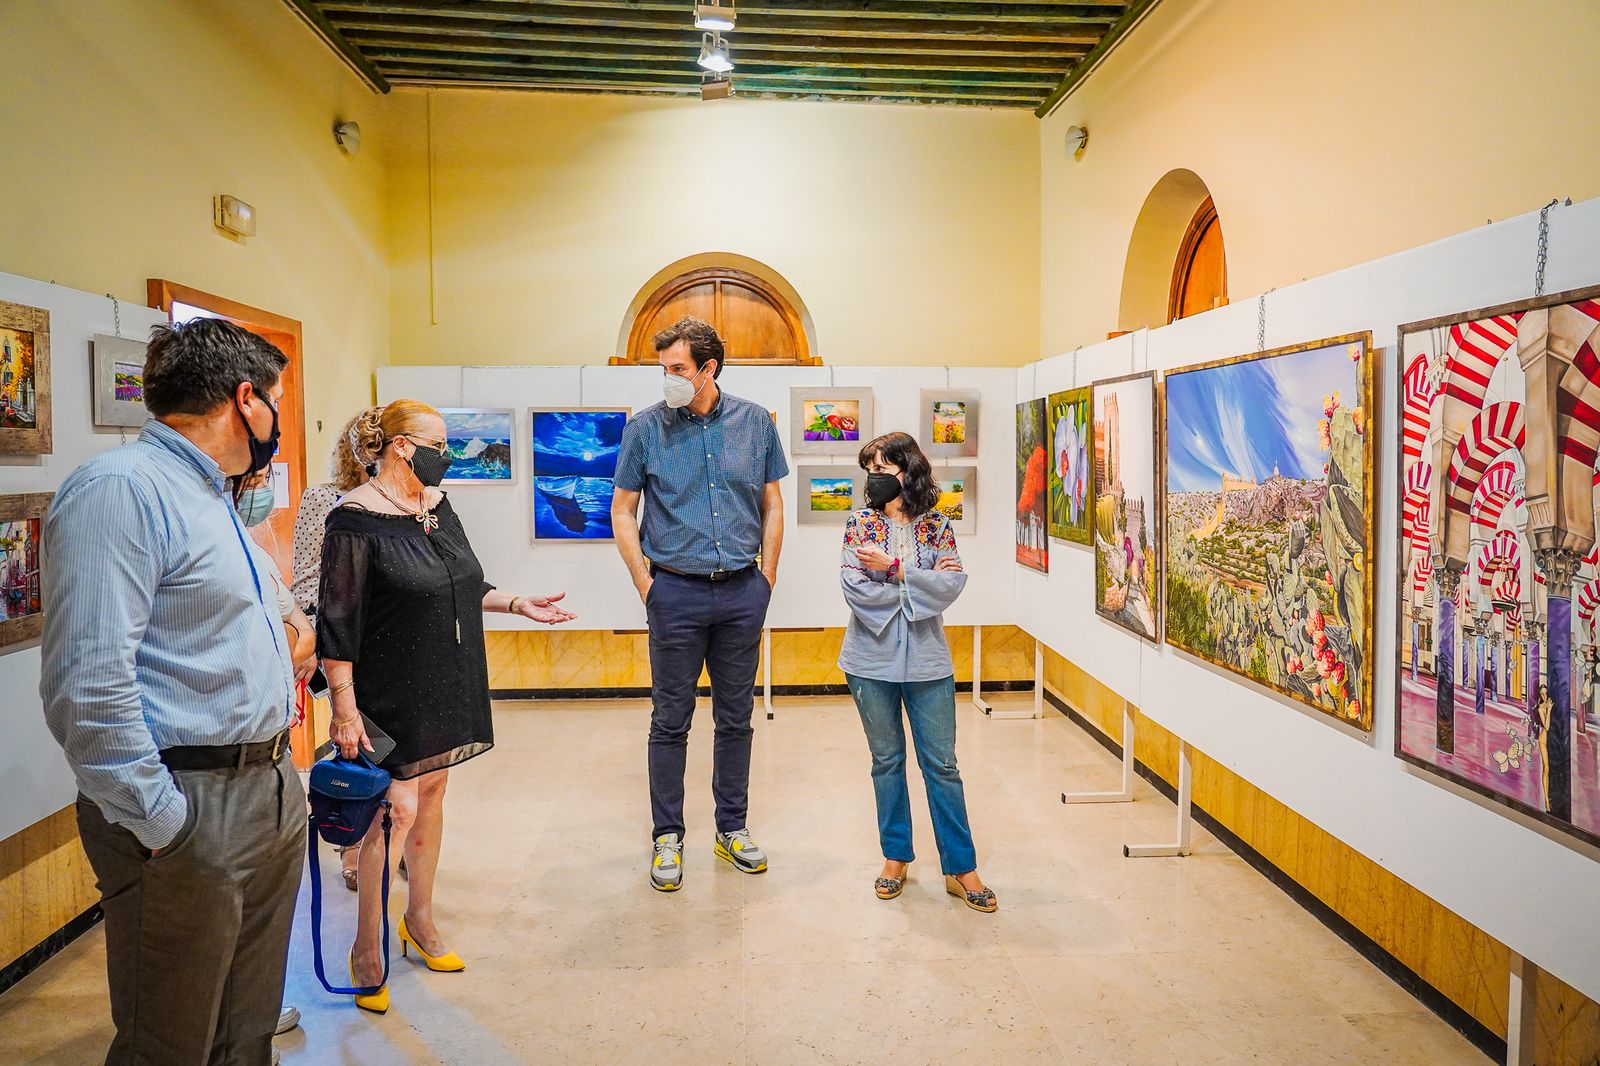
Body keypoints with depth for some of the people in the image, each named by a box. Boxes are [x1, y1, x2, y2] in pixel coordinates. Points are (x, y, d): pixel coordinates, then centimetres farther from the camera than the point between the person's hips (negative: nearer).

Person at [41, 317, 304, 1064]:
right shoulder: (121, 488, -17)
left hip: (272, 795, 9)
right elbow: (88, 683, -24)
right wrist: (162, 825, -19)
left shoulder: (211, 495, 15)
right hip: (192, 813, -9)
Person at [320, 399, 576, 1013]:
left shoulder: (436, 506, 8)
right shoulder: (358, 519, -16)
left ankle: (419, 920, 31)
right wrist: (344, 707, -19)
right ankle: (366, 946, 14)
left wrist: (516, 604, 8)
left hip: (446, 690, 8)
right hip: (392, 697, -7)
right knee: (396, 810, -3)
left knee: (431, 795, 15)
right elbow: (337, 623, -17)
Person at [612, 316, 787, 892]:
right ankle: (667, 838, 20)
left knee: (736, 718, 12)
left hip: (742, 592, 2)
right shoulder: (646, 427, -3)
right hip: (676, 591, -2)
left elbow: (772, 506, 9)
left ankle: (733, 828, 27)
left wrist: (765, 580, 4)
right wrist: (646, 585, -3)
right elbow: (622, 510, 2)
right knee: (671, 721, 6)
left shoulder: (755, 422, 2)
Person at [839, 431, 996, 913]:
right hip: (872, 660, 0)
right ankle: (896, 856, 26)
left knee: (941, 764, 4)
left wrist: (893, 566, -18)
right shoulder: (860, 524, 0)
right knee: (886, 761, 11)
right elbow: (855, 589, -12)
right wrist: (922, 582, -11)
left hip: (926, 661, 0)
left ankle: (961, 868, 13)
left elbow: (953, 584, -12)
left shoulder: (936, 526, 2)